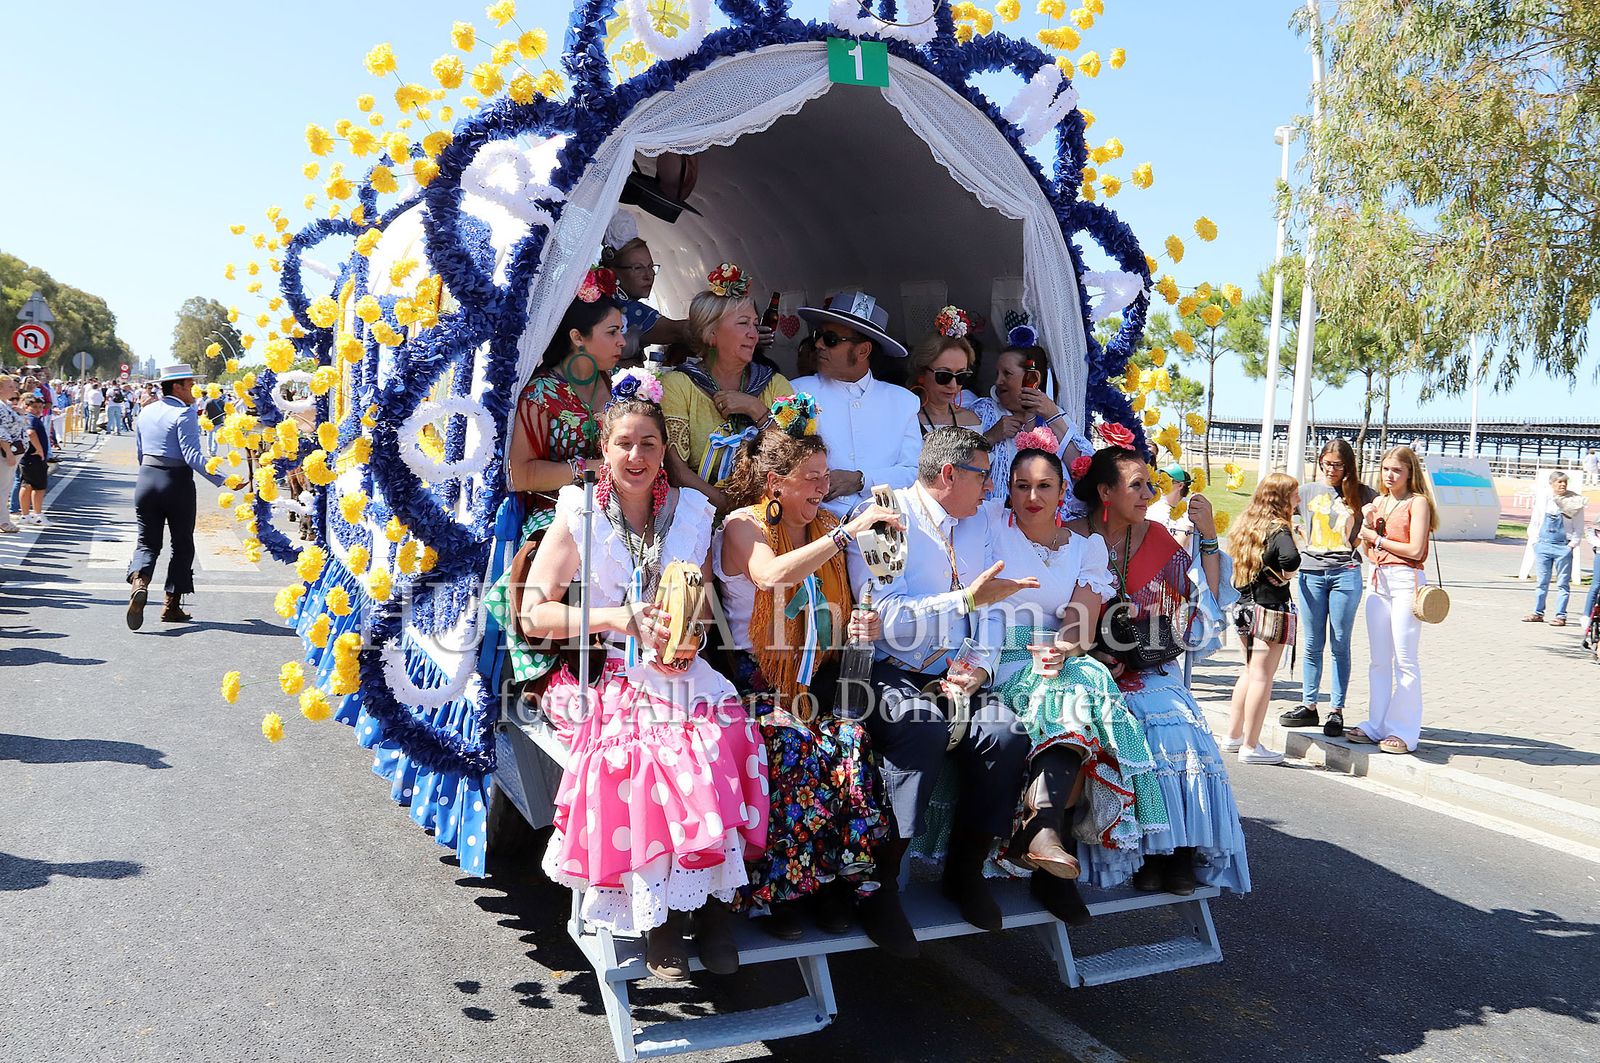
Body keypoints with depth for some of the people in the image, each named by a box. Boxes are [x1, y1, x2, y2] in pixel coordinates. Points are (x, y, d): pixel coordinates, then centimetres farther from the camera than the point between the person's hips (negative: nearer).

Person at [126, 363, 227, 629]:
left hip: (146, 479, 5)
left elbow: (139, 453, 18)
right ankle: (172, 606, 11)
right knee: (182, 545, 9)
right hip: (177, 483, -5)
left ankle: (139, 582, -21)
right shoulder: (185, 413, -11)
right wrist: (223, 480, -25)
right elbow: (192, 456, -21)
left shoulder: (145, 413, 10)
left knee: (147, 542, 10)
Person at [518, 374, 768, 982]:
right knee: (638, 754, -33)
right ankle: (654, 913, -14)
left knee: (719, 742, -29)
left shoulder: (691, 512, 12)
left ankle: (706, 899, -12)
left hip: (679, 674, 2)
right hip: (604, 677, -2)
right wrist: (617, 619, -13)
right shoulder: (578, 517, 3)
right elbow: (533, 615, -1)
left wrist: (690, 637, -6)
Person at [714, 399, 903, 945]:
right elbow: (772, 576, -25)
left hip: (817, 682, 4)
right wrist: (848, 531, -26)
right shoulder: (743, 525, -2)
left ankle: (839, 880, -14)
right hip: (758, 681, -4)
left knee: (851, 742, -27)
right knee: (794, 748, -32)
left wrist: (867, 626, -2)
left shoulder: (828, 527, 15)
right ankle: (780, 888, -16)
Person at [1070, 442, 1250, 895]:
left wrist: (1209, 538, -5)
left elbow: (1204, 607, 2)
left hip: (1149, 671, 3)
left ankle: (1178, 849, -14)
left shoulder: (1157, 539, 8)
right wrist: (1096, 657, -17)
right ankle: (1139, 853, -16)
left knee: (1181, 729, -26)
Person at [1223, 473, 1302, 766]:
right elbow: (1291, 559, -33)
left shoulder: (1244, 524, 9)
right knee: (1262, 676, -2)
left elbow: (1231, 561, 16)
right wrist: (1284, 577, -14)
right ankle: (1250, 746, 1)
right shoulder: (1278, 530, -14)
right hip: (1271, 608, -8)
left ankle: (1234, 735, 26)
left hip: (1245, 605, 8)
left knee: (1250, 671, 20)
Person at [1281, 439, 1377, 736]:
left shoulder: (1363, 494, 7)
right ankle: (1308, 706, 14)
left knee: (1340, 645, 1)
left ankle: (1336, 711, 7)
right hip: (1311, 574, 2)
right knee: (1312, 644, 6)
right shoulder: (1307, 492, 11)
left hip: (1346, 574, -2)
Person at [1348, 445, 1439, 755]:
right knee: (1379, 660, 10)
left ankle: (1404, 732, 0)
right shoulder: (1378, 502, 16)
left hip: (1406, 581, -7)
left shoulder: (1418, 502, -4)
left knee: (1405, 660, -4)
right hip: (1379, 580, 7)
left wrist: (1377, 539, -5)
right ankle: (1376, 726, 15)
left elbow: (1415, 549, -13)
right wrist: (1367, 525, -2)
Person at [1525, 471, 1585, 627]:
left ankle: (1560, 616, 5)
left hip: (1563, 547, -3)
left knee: (1563, 583, 0)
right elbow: (1534, 522, 12)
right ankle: (1538, 613, 18)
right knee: (1542, 581, 10)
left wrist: (1572, 544, -6)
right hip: (1543, 544, 3)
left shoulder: (1575, 501, -2)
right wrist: (1535, 541, 4)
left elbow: (1579, 527, 1)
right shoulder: (1544, 499, 4)